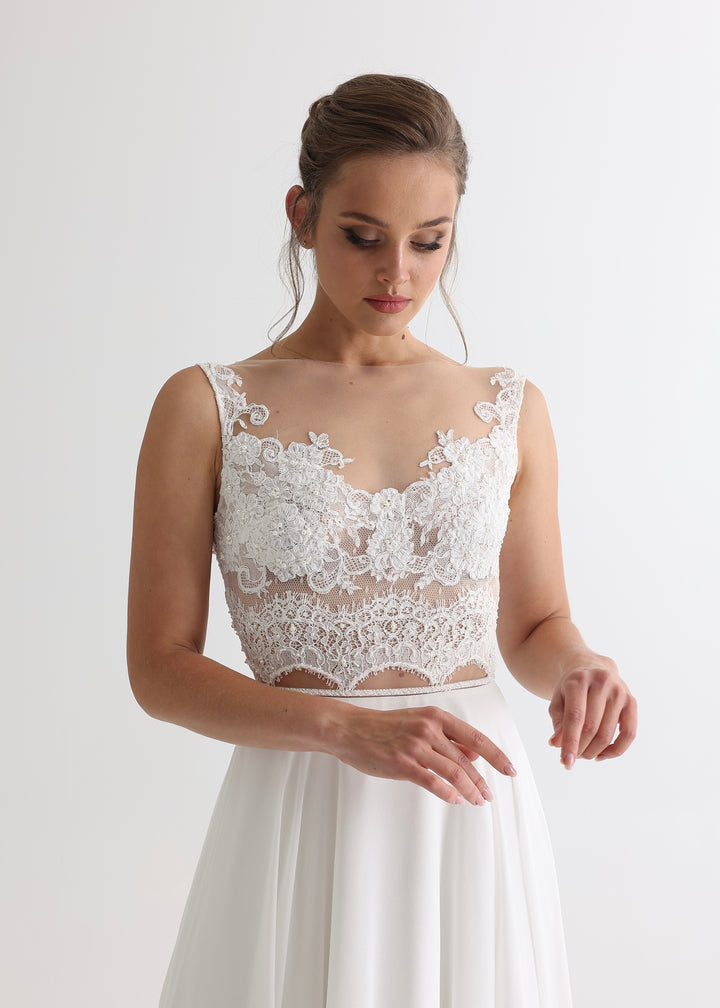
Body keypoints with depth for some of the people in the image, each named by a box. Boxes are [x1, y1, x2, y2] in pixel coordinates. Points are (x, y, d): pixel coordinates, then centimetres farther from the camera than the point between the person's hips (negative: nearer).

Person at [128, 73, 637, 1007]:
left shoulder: (511, 412, 4)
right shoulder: (205, 407, -5)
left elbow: (533, 626, 13)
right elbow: (161, 667, -6)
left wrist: (577, 669, -10)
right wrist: (347, 727, -20)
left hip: (475, 819, 3)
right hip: (301, 815, -2)